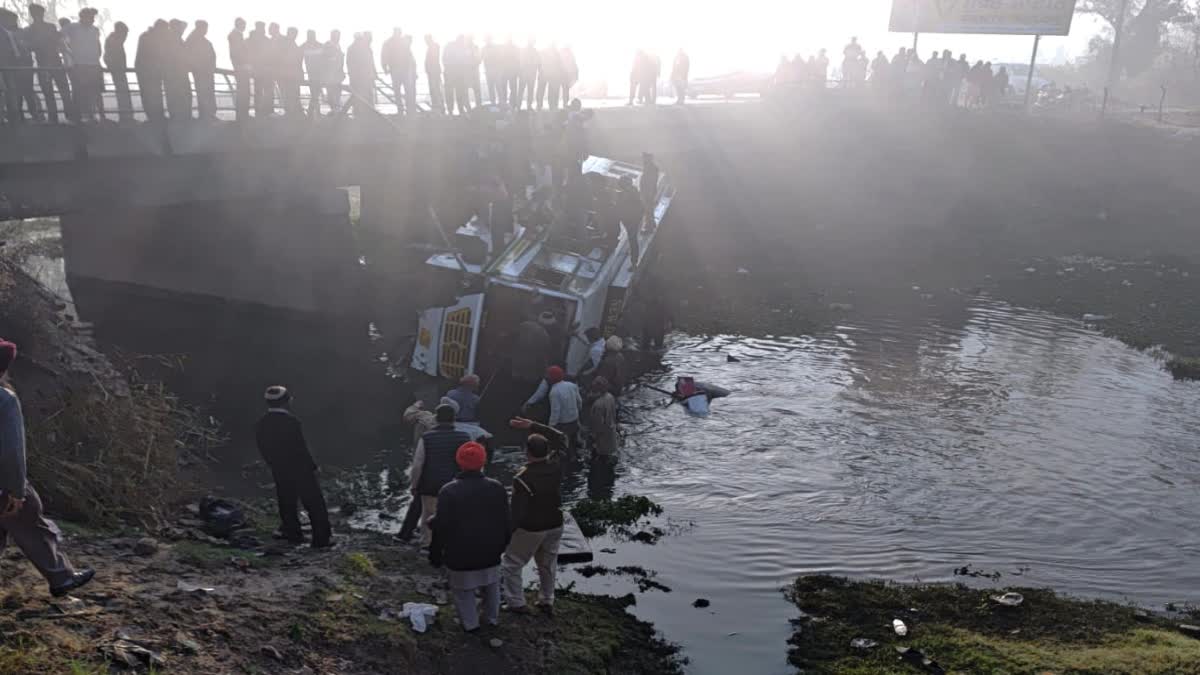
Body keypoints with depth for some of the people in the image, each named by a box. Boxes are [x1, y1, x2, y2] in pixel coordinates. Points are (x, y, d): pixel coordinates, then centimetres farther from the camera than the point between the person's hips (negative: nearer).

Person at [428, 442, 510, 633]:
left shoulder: (448, 492, -17)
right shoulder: (497, 489, -7)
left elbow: (441, 528, -13)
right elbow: (506, 524, 1)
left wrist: (435, 555, -1)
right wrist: (500, 546, 17)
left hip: (460, 556, -3)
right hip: (490, 554, 3)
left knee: (463, 589, 17)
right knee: (491, 585, 25)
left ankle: (470, 622, 20)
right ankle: (493, 617, 35)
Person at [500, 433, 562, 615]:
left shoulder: (523, 479, -28)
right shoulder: (556, 469, -12)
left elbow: (517, 511, -23)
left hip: (530, 529, -6)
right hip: (555, 525, 6)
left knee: (511, 563, 14)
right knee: (548, 564, 23)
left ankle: (516, 603, 18)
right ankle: (547, 601, 34)